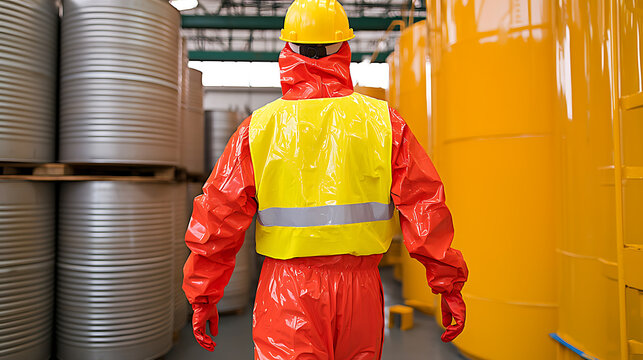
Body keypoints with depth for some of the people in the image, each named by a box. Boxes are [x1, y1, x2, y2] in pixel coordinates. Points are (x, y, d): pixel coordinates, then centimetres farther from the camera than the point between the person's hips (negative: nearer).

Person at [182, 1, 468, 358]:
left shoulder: (259, 127, -5)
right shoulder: (383, 121, -3)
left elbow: (218, 216, -5)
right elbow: (425, 205, -6)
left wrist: (203, 296, 6)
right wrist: (449, 284, 4)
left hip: (286, 292, -2)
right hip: (359, 290, 2)